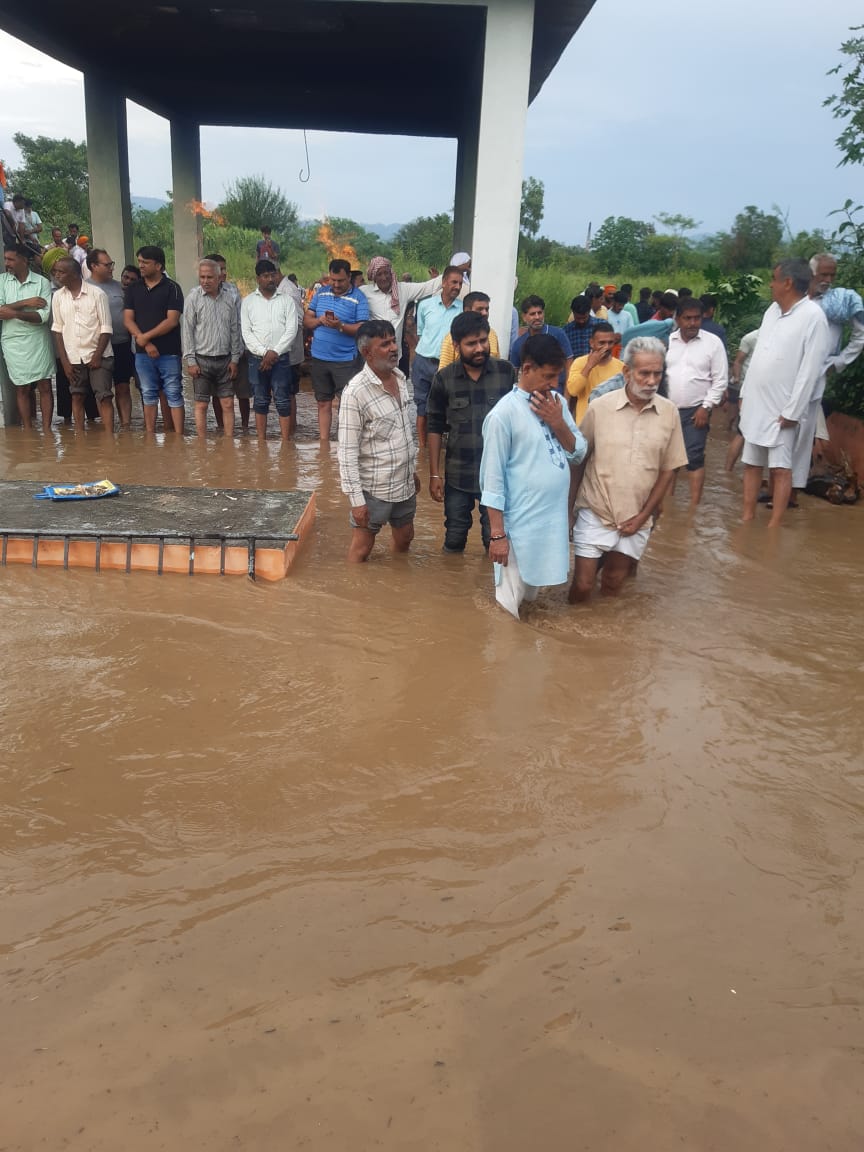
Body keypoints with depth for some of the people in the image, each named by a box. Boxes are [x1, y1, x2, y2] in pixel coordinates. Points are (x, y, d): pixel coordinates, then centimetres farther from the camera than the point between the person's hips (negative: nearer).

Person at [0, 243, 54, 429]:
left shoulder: (42, 282, -2)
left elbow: (44, 316, -11)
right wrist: (25, 303, -12)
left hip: (39, 340, -2)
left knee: (45, 386, 0)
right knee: (22, 389, 6)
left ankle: (46, 430, 7)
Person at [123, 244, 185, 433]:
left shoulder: (172, 288, -2)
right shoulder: (133, 288, 10)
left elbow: (172, 320, -11)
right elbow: (128, 320, 4)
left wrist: (145, 337, -12)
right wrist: (145, 343, -10)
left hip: (169, 352, -4)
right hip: (143, 353, 4)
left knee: (174, 394, -2)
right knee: (148, 395, 9)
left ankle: (179, 435, 0)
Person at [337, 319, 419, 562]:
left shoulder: (400, 378, 3)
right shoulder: (356, 392, -20)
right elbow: (347, 453, -20)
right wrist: (356, 500, -21)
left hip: (405, 485, 8)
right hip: (374, 489, -7)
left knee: (404, 540, 23)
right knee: (361, 550, 7)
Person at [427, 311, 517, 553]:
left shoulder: (507, 372, -7)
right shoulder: (444, 378, -5)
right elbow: (435, 428, 1)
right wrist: (434, 473, -1)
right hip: (457, 474, 1)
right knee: (454, 539, 14)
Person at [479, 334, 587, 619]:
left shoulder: (556, 403, 5)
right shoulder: (504, 413, -15)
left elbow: (578, 454, 7)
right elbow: (492, 479, -14)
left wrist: (558, 423, -10)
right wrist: (497, 533, -14)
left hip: (555, 519, 6)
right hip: (521, 524, -6)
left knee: (532, 598, 21)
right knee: (509, 605, 5)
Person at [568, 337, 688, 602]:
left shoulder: (669, 413, -4)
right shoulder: (600, 407, -9)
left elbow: (667, 470, 2)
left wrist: (643, 516, -2)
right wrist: (569, 508, 2)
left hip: (635, 520, 2)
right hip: (595, 514, -2)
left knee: (613, 586, 14)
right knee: (582, 585, 0)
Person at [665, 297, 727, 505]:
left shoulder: (713, 342, -4)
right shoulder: (667, 340, 3)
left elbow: (720, 380, -3)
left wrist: (706, 407, -11)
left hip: (696, 410, -3)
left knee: (694, 457, -4)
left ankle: (694, 505, 1)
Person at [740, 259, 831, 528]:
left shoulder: (813, 316, -13)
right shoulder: (773, 309, 10)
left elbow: (810, 369, -16)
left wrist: (792, 411, -17)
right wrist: (745, 393, 12)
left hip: (780, 409, -7)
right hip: (756, 403, 7)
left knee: (780, 469, -2)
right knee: (751, 464, 11)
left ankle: (774, 527, 1)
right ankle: (747, 518, 20)